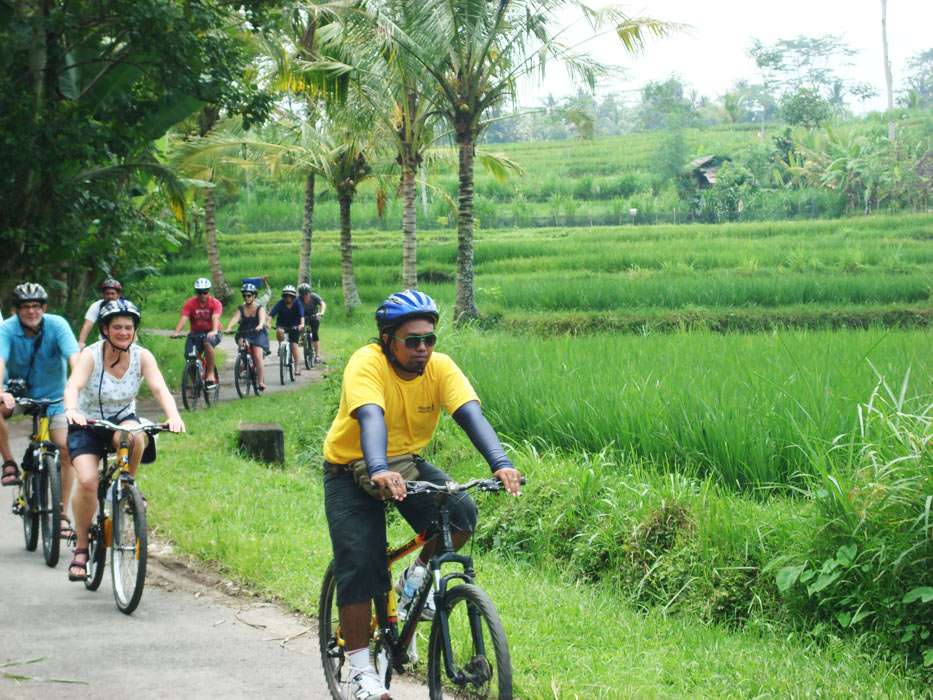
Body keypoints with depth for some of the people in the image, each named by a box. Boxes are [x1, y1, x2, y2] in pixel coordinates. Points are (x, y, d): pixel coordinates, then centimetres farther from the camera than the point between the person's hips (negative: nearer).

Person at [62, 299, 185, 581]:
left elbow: (159, 388, -24)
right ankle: (81, 548, -6)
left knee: (134, 438, -36)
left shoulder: (141, 356, -11)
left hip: (123, 420, 2)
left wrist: (173, 416, -44)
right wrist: (71, 410, -56)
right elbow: (73, 385, -34)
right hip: (87, 425, -1)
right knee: (87, 481, -24)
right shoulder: (91, 355, -18)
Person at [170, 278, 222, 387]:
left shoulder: (215, 303, -11)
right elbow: (183, 318, -20)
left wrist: (214, 331, -48)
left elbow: (215, 318, -28)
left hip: (210, 333, -3)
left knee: (207, 342, -36)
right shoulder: (190, 303, -8)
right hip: (195, 333, 3)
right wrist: (176, 332, -37)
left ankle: (210, 375, -29)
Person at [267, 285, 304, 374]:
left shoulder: (297, 303, -16)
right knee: (279, 332, -34)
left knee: (294, 345, -11)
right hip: (282, 325, 1)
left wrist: (302, 324, -47)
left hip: (294, 326, -1)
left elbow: (301, 315, -28)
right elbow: (271, 313, -25)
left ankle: (297, 367, -7)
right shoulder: (280, 303, -16)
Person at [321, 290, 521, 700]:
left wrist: (501, 464, -46)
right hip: (352, 471, -3)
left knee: (461, 512, -23)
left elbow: (471, 414, -29)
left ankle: (417, 576, 6)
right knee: (359, 566, -14)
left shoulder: (440, 367, -16)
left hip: (407, 463, 4)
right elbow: (371, 418, -42)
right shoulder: (367, 364, -26)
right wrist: (379, 471, -61)